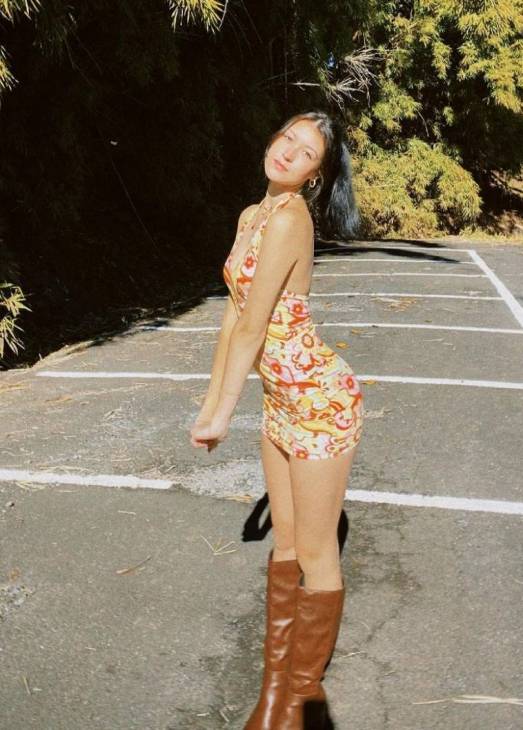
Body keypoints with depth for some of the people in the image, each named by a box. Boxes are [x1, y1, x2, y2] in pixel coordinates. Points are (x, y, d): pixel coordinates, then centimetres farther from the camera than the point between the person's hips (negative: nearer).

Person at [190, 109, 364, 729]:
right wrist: (211, 400, 11)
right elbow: (233, 314, 11)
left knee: (314, 551, 5)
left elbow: (252, 327, -18)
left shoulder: (290, 217, -19)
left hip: (320, 398, -9)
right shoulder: (251, 215, 9)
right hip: (280, 398, 9)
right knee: (285, 541, 17)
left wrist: (223, 415, -11)